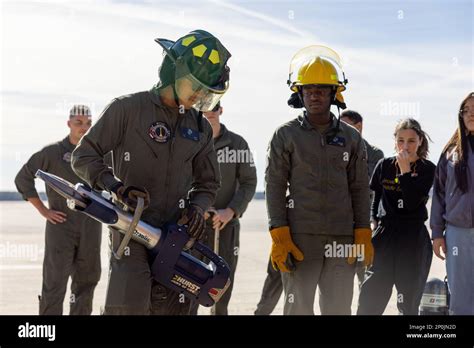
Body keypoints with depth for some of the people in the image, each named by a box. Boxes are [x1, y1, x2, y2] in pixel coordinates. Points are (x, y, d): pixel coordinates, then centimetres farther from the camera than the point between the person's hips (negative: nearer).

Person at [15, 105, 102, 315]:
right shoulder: (52, 152, -4)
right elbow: (23, 178, -2)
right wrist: (43, 210, -6)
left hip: (91, 226, 4)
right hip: (61, 225, -4)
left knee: (86, 280, 9)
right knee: (55, 281, -6)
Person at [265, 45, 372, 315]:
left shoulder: (351, 138, 11)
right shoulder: (286, 135, 3)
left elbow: (360, 189, 11)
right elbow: (275, 187, 0)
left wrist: (363, 236, 3)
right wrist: (279, 236, -8)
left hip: (342, 239, 3)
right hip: (300, 238, -2)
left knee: (339, 308, 5)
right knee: (298, 307, 0)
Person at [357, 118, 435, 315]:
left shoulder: (427, 169, -2)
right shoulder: (384, 166, 5)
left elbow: (412, 202, -15)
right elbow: (371, 200, 15)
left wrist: (405, 169, -15)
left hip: (414, 240, -2)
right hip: (384, 236, 2)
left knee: (409, 302, 5)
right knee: (369, 300, -7)